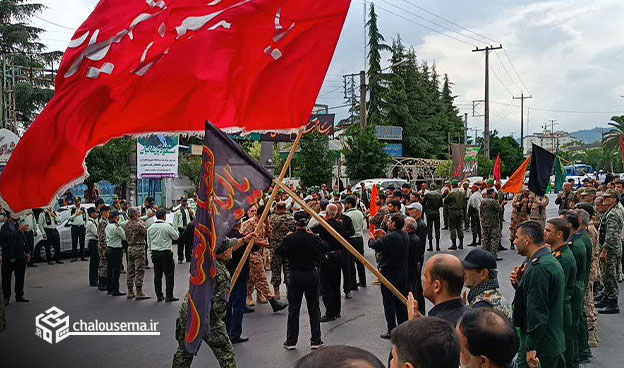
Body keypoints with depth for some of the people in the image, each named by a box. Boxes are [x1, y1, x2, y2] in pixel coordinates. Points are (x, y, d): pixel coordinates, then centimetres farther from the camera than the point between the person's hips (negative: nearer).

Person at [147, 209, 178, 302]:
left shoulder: (150, 228, 4)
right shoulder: (167, 226, -14)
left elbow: (149, 242, 12)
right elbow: (176, 236, -3)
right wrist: (175, 231, 15)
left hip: (155, 253, 6)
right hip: (165, 253, -6)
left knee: (157, 275, 11)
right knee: (169, 275, 2)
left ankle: (159, 296, 16)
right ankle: (169, 296, 2)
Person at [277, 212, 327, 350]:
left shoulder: (289, 239, -11)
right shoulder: (313, 238, -9)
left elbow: (278, 251, 3)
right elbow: (325, 248, 8)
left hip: (295, 276, 0)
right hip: (312, 274, 0)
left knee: (293, 309, 8)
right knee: (313, 308, 9)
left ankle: (291, 341, 13)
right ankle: (316, 340, 13)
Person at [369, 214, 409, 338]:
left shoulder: (391, 238, -24)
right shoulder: (404, 235, 2)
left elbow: (375, 245, -20)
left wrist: (372, 239, 1)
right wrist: (385, 236, 9)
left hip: (389, 274, -8)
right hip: (402, 273, 8)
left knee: (389, 303, 2)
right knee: (401, 302, 16)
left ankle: (392, 330, 8)